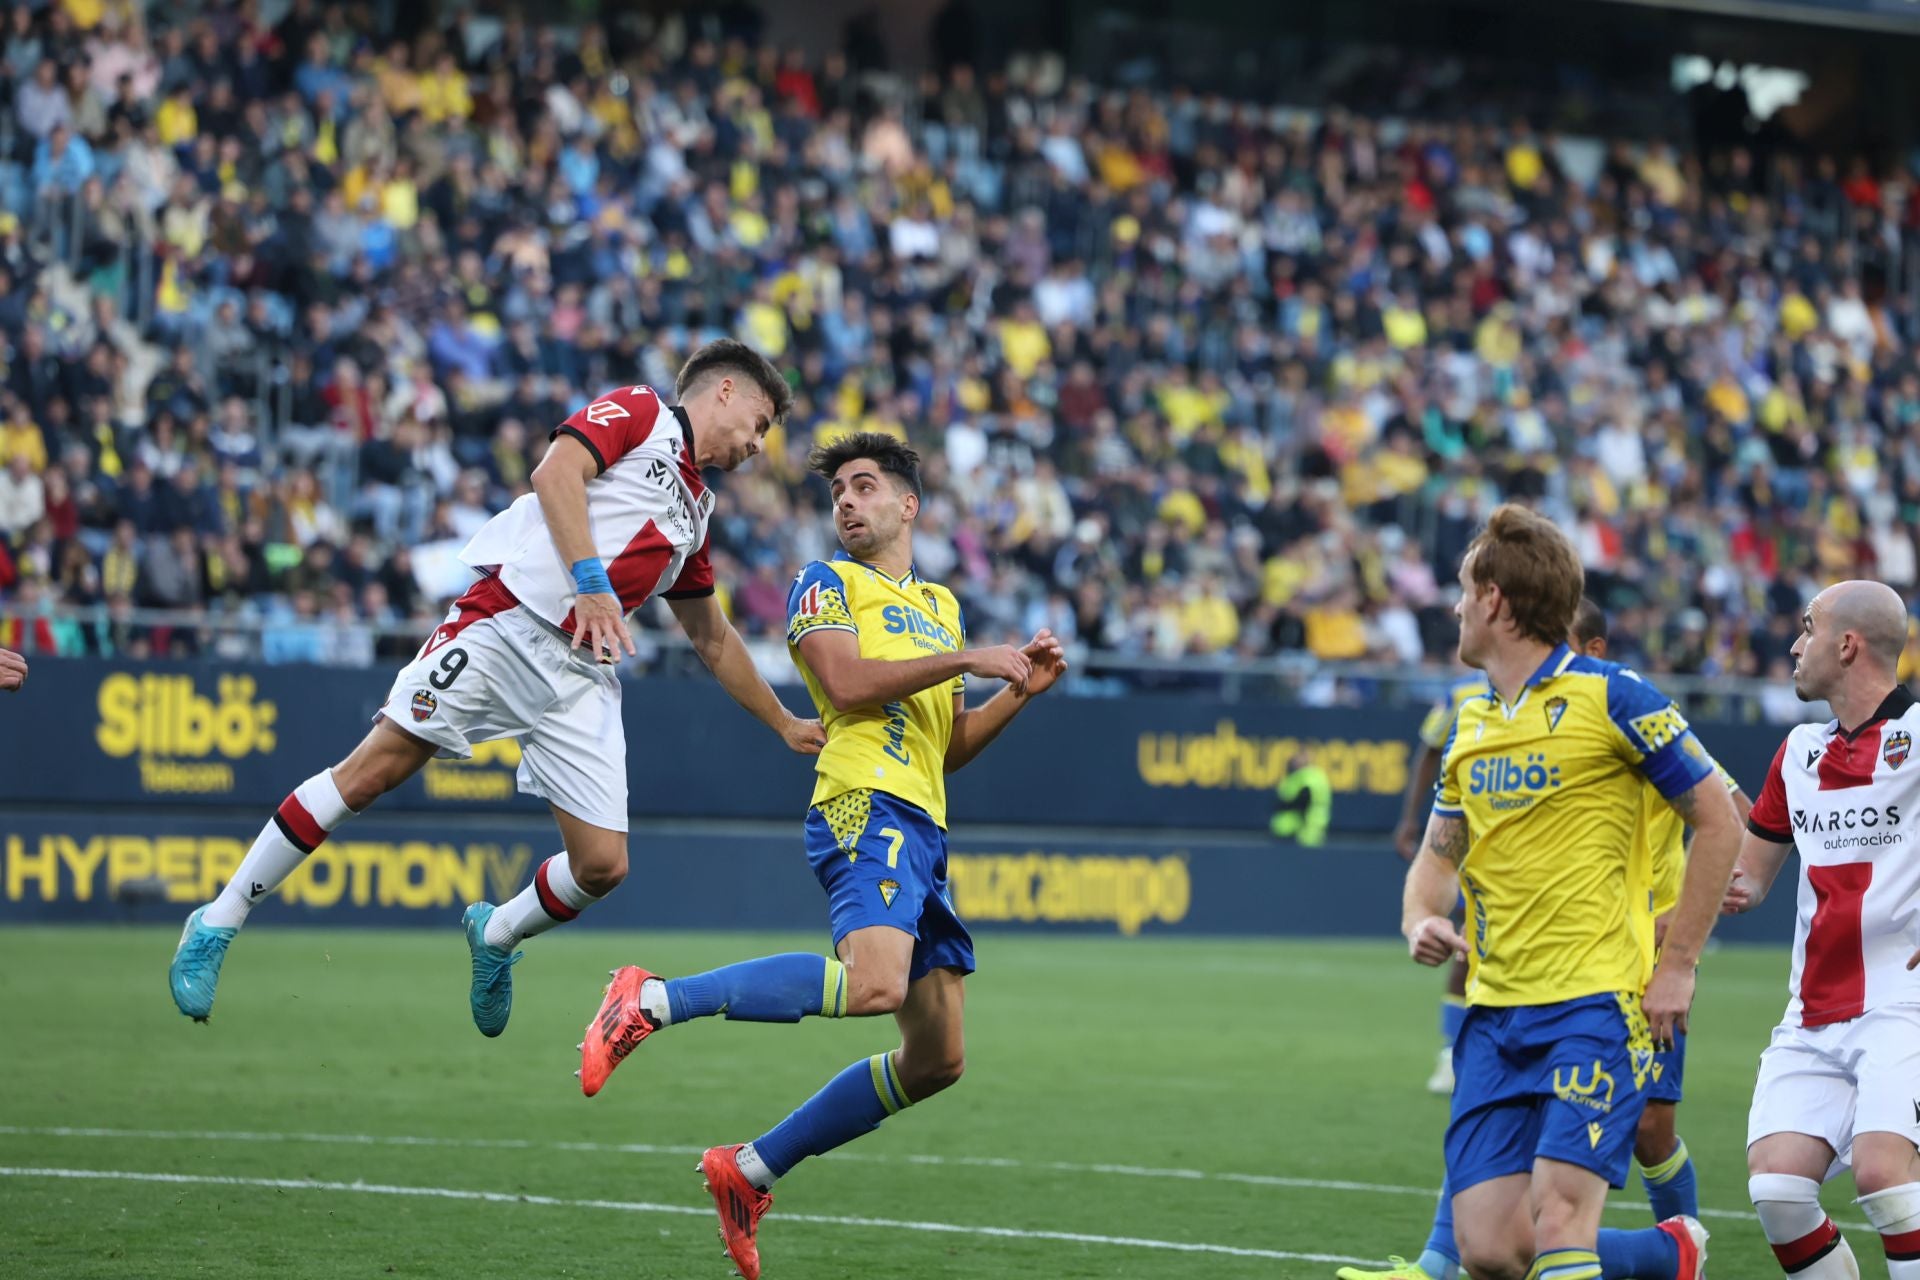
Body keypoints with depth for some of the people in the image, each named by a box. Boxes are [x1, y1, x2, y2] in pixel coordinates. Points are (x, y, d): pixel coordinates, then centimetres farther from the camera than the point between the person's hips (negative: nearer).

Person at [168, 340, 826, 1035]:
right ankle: (218, 923, -5)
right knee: (374, 769, -13)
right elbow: (556, 472, -12)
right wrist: (589, 579, -23)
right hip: (505, 628, -7)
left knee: (603, 864, -6)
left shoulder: (695, 511, 26)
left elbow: (714, 639, 35)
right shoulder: (638, 410, 6)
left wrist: (786, 723, 37)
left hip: (582, 677, 7)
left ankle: (497, 935, 24)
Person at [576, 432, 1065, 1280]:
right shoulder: (826, 583, 7)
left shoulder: (940, 604, 27)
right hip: (865, 808, -8)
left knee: (936, 1059, 4)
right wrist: (965, 659, -8)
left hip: (921, 831, 8)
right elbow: (847, 681, -12)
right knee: (876, 984, -35)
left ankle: (751, 1170, 12)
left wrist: (1021, 691, 14)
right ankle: (652, 1003, -27)